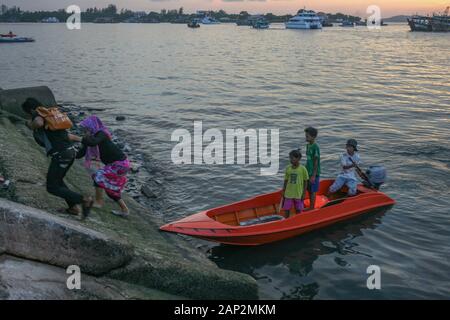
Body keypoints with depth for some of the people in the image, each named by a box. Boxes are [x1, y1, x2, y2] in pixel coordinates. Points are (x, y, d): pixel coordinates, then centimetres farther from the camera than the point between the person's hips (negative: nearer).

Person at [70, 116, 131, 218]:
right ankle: (124, 210, 22)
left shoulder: (101, 134, -18)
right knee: (111, 188, 14)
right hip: (116, 164, 9)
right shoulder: (91, 138, 6)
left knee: (98, 176, -11)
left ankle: (99, 202, 2)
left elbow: (93, 142, -41)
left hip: (120, 164, -9)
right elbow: (80, 154, 5)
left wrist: (76, 138, -39)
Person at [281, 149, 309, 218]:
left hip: (298, 194, -2)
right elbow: (285, 181, 7)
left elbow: (305, 182, -3)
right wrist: (283, 192, 7)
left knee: (298, 210, 9)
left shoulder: (302, 169, -8)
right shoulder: (288, 168, 0)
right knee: (286, 210, 4)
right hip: (288, 194, 2)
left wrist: (304, 194, -5)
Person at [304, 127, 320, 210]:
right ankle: (310, 207, 26)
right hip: (308, 172, 8)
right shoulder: (308, 145, 8)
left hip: (314, 173, -8)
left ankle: (312, 208, 9)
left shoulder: (315, 147, -17)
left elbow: (316, 162, -17)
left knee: (313, 191, 1)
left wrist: (313, 175, -18)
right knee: (309, 190, 15)